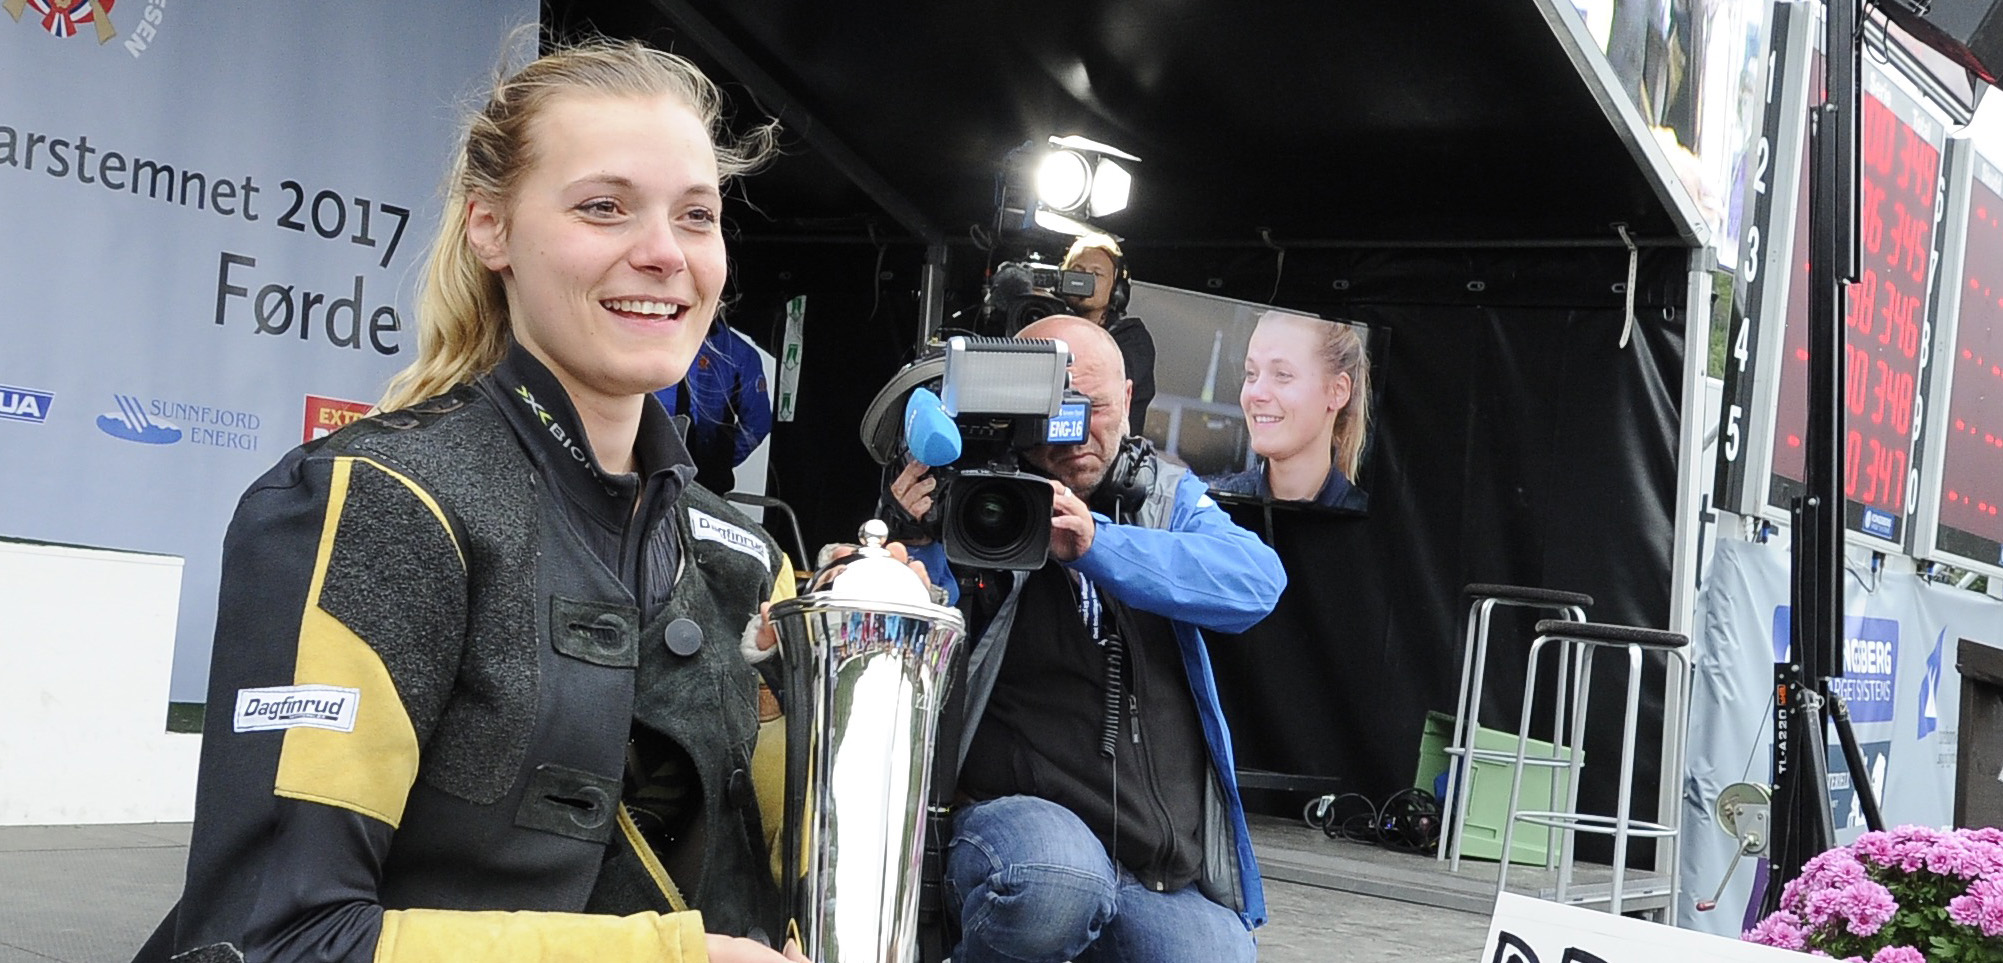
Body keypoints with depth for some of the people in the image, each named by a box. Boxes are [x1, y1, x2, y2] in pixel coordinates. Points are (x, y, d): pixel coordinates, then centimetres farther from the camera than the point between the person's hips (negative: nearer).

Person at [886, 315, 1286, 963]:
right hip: (1016, 811, -3)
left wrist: (1095, 545, -23)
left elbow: (1256, 582, -10)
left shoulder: (1168, 496, 12)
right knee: (1055, 883, -35)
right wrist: (917, 547, -19)